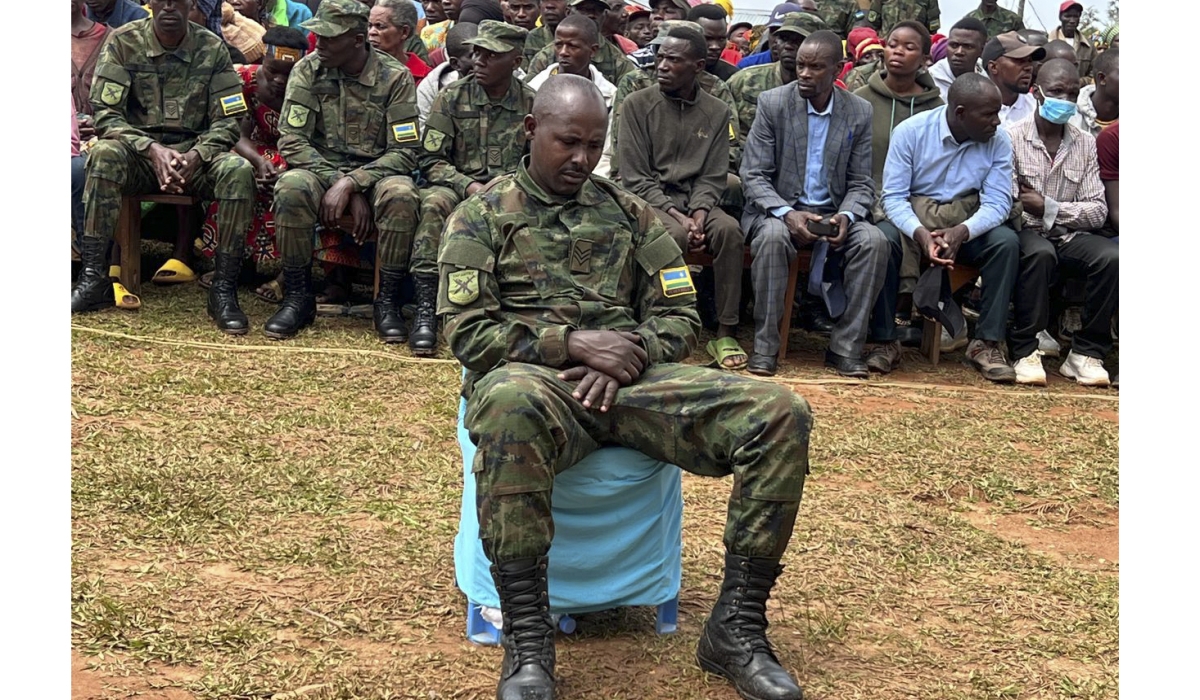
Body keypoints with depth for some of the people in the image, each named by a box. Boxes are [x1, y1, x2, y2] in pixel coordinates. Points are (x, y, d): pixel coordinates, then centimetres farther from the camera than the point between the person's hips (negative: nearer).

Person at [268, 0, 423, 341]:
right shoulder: (308, 70, -3)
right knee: (291, 188, -32)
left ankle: (387, 302, -19)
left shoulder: (395, 77, -7)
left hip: (376, 171, -1)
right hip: (321, 168, 1)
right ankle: (298, 297, -16)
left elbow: (405, 152, -10)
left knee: (401, 195, -35)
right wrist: (343, 189, -19)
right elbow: (292, 141, -8)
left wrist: (351, 183, -24)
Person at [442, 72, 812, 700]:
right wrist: (573, 342, -13)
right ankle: (526, 643, -33)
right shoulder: (482, 216, 10)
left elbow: (680, 315, 15)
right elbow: (466, 332, 0)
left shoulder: (627, 212, 20)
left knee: (781, 413, -19)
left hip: (633, 378, 4)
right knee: (509, 403, -44)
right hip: (534, 378, -4)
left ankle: (737, 625, -11)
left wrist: (628, 355, -8)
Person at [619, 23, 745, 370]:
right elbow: (635, 177, -5)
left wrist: (699, 213, -16)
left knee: (729, 230, -28)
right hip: (649, 199, -2)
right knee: (673, 235, -35)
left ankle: (725, 333, -22)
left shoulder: (717, 113, 7)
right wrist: (675, 215, -17)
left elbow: (713, 177, 5)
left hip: (695, 201, 3)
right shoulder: (638, 105, -1)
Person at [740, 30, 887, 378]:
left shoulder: (859, 112, 1)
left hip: (833, 213, 2)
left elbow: (861, 184, 4)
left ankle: (845, 347, -17)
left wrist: (846, 216, -19)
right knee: (772, 236, -36)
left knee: (874, 242, -27)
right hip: (779, 209, -2)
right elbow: (753, 175, -8)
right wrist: (787, 213, -25)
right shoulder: (772, 103, -5)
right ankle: (765, 345, -25)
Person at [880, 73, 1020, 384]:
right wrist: (920, 234, -34)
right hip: (914, 223, -2)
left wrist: (962, 232, -31)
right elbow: (893, 197, -14)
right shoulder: (910, 131, -11)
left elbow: (997, 203, -10)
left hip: (966, 227, 2)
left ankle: (986, 342, -18)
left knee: (1006, 241, -27)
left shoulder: (998, 141, -5)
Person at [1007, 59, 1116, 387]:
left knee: (1111, 257, -26)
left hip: (1069, 235, 4)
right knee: (1040, 253, -37)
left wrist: (1049, 208, -11)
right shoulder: (1012, 138, 0)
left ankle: (1085, 353, -14)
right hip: (1026, 233, -3)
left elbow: (1098, 211, 2)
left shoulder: (1086, 143, 11)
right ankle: (1024, 350, -24)